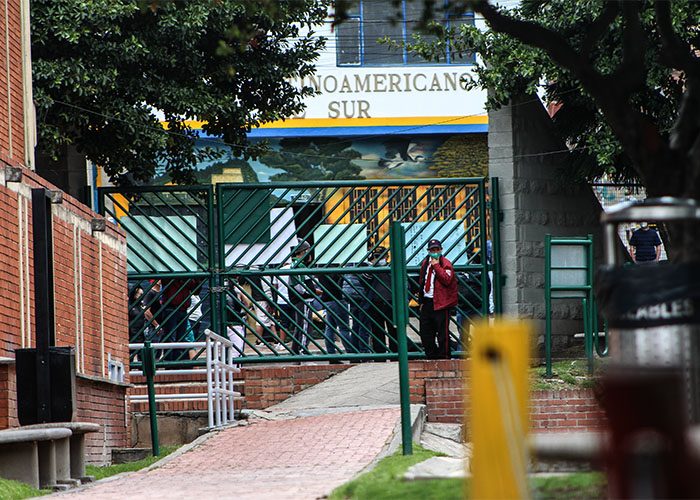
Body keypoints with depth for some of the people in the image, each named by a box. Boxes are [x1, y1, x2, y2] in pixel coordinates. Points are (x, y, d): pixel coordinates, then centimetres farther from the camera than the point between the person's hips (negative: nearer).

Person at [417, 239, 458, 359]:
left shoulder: (446, 264, -5)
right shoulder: (425, 263, 16)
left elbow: (446, 279, -23)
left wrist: (436, 265, -18)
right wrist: (421, 301, 19)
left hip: (440, 303, -7)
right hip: (427, 302, 7)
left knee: (442, 331, -4)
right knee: (425, 331, 9)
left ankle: (444, 356, 2)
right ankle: (431, 355, 18)